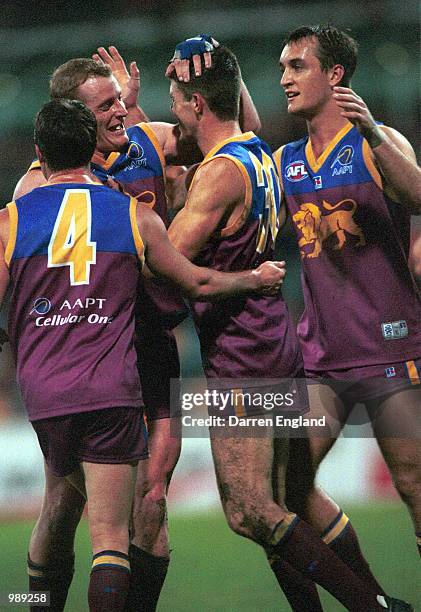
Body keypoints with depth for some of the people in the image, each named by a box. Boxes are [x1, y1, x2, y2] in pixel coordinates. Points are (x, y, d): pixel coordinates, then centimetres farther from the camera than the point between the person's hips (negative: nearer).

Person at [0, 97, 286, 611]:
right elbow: (198, 283, 15)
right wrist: (256, 279, 33)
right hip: (112, 392, -1)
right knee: (110, 534, -3)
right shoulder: (135, 216, 5)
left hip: (43, 393, 1)